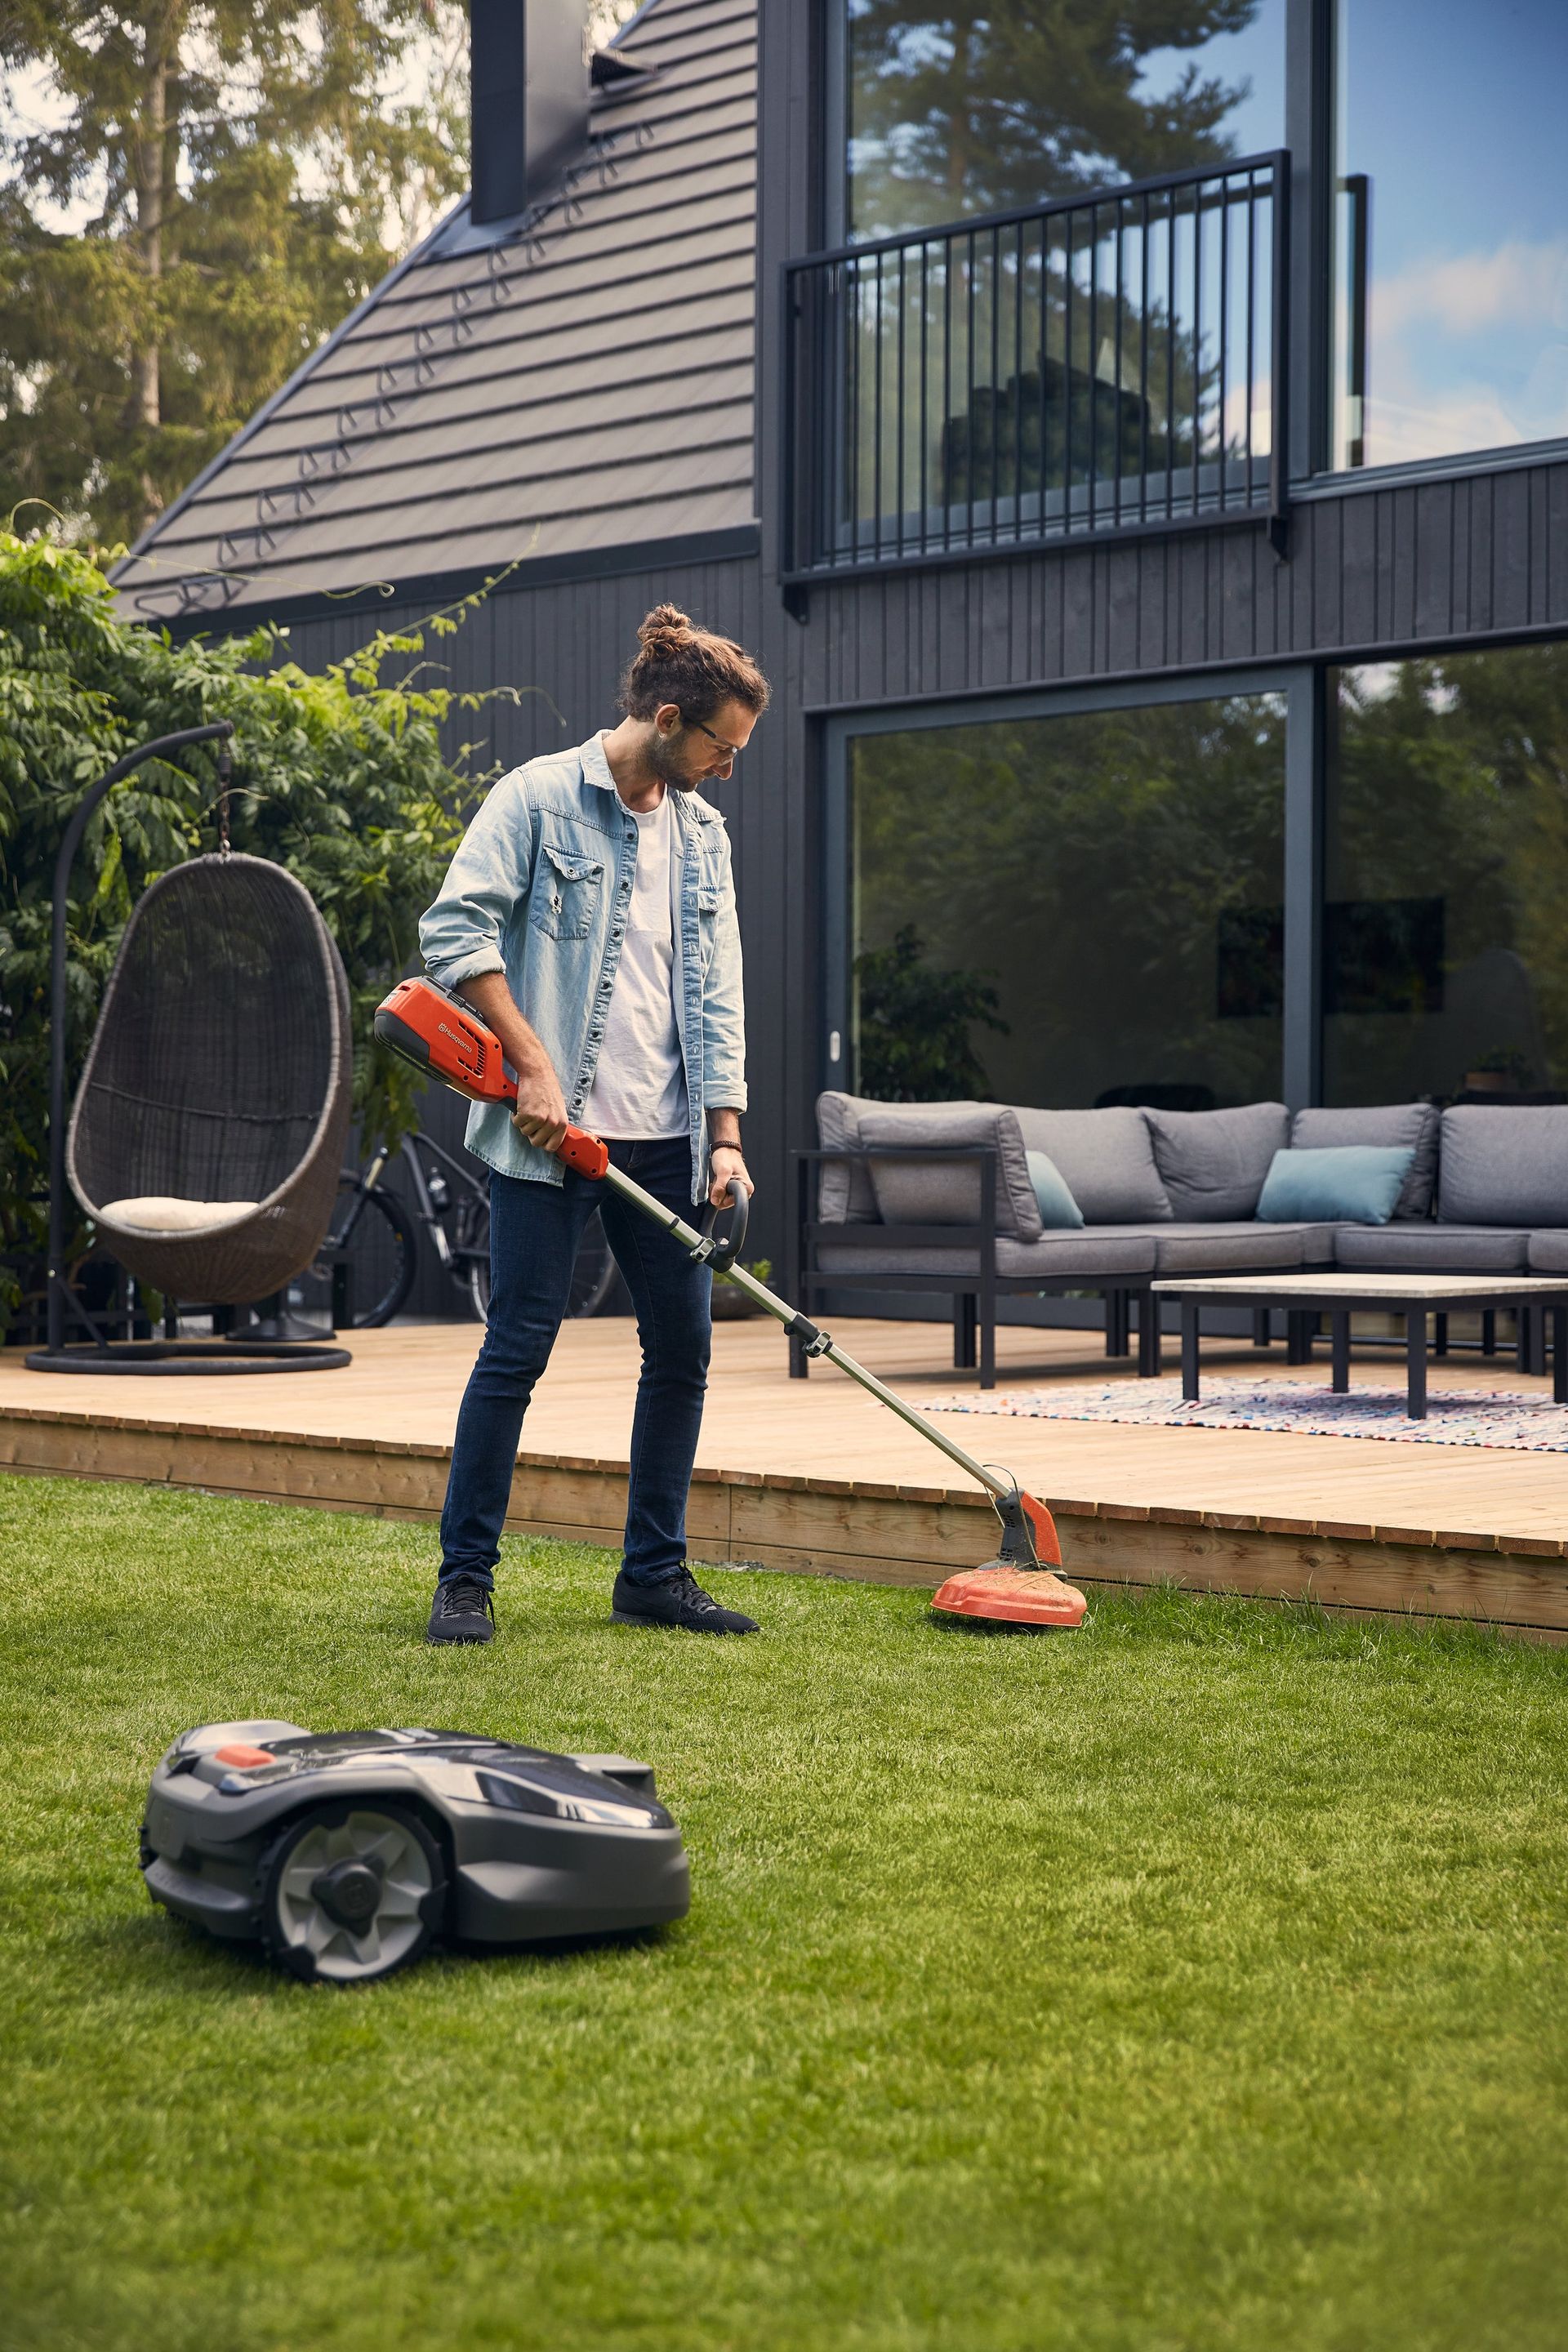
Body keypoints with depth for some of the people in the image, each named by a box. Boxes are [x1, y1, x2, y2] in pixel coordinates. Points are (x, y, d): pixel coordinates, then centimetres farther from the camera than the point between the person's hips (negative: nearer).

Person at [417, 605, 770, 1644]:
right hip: (550, 1131, -6)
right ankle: (466, 1577, 6)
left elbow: (716, 993, 12)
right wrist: (532, 1063, -15)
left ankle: (655, 1572, 18)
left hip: (662, 1137, 6)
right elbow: (457, 929, -10)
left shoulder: (704, 834, 14)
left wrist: (726, 1133, 2)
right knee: (520, 1346, -5)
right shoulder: (539, 796, -4)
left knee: (683, 1345, 7)